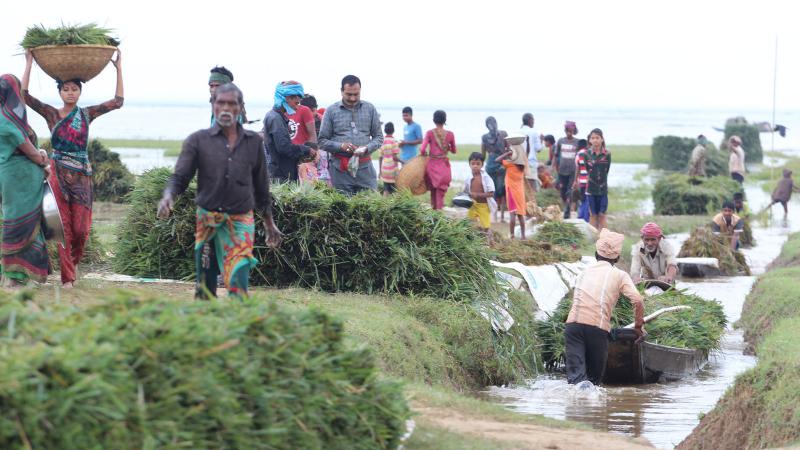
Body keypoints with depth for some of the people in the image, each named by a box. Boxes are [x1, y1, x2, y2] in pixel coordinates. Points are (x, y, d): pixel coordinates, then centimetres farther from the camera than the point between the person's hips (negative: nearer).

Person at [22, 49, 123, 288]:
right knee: (63, 226, -2)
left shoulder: (87, 114, 8)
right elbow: (24, 95, -7)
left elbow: (117, 101, 7)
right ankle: (67, 277, 4)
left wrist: (119, 68, 5)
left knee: (81, 227, 0)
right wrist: (29, 64, -8)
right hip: (58, 174, -1)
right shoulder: (51, 113, 2)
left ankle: (74, 260, 30)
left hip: (82, 176, 2)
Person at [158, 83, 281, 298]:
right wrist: (168, 196, -24)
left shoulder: (254, 142, 8)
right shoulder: (198, 140, 3)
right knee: (205, 284, 4)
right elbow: (179, 177, -2)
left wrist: (269, 223, 22)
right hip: (207, 220, 0)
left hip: (241, 220, 0)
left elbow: (261, 186, 17)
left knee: (238, 277, -15)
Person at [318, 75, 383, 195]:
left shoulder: (370, 109, 9)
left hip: (365, 167, 1)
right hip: (340, 170, -1)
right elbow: (322, 141, 4)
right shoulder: (331, 111, 5)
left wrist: (367, 148, -9)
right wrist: (341, 146, -14)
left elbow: (378, 137, 12)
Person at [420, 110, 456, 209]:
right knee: (440, 194, 2)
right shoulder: (450, 134, -3)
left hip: (432, 165, 0)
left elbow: (422, 150, -13)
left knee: (433, 192, 17)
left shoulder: (430, 133, -6)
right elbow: (453, 151, 9)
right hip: (444, 166, 0)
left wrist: (424, 154, 8)